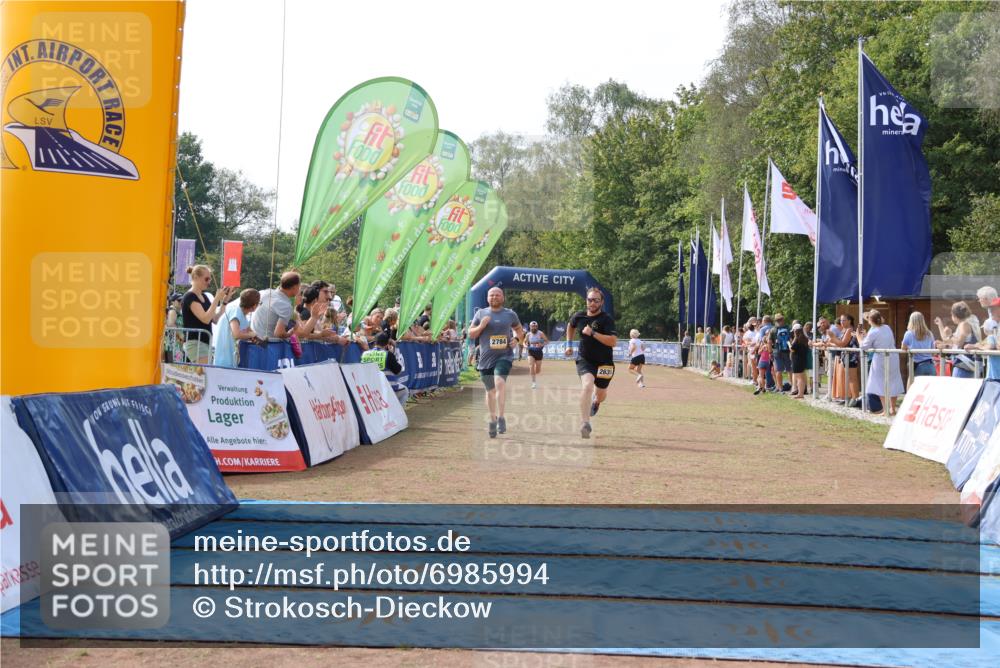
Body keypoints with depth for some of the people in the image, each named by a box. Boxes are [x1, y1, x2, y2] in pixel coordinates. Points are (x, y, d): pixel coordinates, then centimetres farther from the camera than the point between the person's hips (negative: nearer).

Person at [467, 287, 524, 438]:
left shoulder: (510, 314, 6)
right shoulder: (481, 313, 5)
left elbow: (519, 329, 22)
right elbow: (470, 334, 7)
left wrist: (517, 339, 1)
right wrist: (481, 326, -11)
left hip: (504, 356, -2)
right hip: (485, 358, 2)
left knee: (499, 381, -26)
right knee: (490, 390, 10)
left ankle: (501, 417, -23)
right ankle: (492, 420, 27)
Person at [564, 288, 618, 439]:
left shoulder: (607, 319, -15)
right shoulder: (579, 316, -2)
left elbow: (613, 341, -26)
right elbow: (571, 326, 23)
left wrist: (592, 333, -28)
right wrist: (569, 344, 18)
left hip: (604, 362, -1)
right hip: (585, 359, 1)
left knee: (601, 395, 15)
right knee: (587, 385, -27)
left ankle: (595, 401, 56)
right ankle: (585, 424, -30)